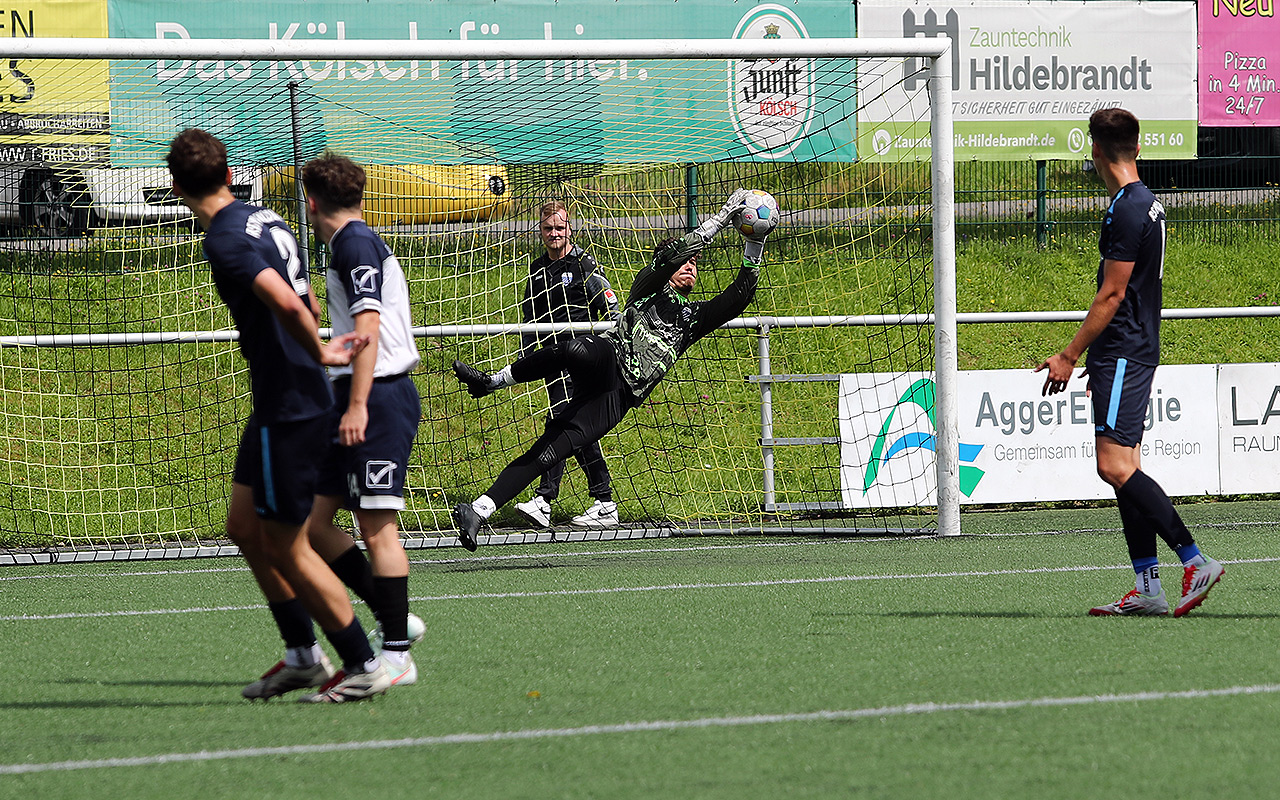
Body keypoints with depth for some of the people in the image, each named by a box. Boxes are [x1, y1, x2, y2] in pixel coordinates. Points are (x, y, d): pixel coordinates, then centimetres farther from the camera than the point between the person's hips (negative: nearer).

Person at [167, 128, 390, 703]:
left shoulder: (225, 239, -18)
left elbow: (286, 303, -31)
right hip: (278, 403, 9)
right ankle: (303, 655, 23)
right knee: (244, 527, 18)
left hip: (288, 408, -9)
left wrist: (320, 355, -17)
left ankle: (363, 666, 5)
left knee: (286, 547, 0)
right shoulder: (264, 219, 11)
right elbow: (308, 305, 21)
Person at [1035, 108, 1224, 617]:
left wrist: (1070, 357, -14)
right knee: (1123, 467, 8)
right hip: (1133, 351, 10)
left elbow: (1112, 294, -17)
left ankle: (1195, 561, -18)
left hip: (1122, 354, -10)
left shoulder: (1128, 209, -15)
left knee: (1115, 465, -15)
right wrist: (1094, 359, 27)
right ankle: (1147, 588, 5)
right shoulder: (1146, 203, 16)